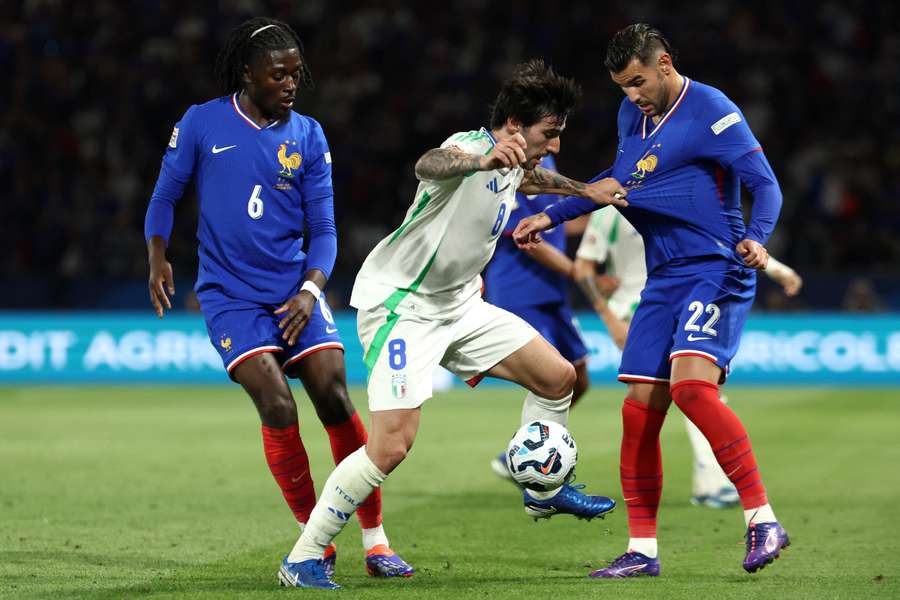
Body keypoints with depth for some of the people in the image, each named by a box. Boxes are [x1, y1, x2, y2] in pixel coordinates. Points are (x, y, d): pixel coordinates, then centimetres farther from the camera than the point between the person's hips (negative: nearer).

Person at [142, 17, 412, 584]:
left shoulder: (307, 135, 4)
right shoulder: (201, 124, 0)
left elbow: (323, 228, 5)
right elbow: (165, 195, 11)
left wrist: (310, 290, -10)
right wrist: (158, 258, -3)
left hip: (295, 291, 2)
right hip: (230, 296, -2)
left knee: (336, 399, -12)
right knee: (277, 407, -18)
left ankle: (376, 541, -3)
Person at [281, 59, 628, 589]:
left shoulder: (512, 164, 5)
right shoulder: (471, 147, -24)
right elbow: (430, 166, -50)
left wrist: (586, 191, 33)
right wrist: (483, 161, -69)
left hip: (458, 304, 9)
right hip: (401, 306, -9)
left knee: (558, 376, 9)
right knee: (392, 446, -19)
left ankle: (545, 491, 32)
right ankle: (304, 557, -9)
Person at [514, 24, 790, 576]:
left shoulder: (712, 111, -10)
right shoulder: (633, 114, 14)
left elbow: (765, 184, -14)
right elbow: (622, 178, 32)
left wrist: (755, 238, -33)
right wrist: (552, 216, 31)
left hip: (716, 271, -8)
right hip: (664, 278, 8)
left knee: (691, 385, -27)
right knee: (640, 408, 3)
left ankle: (763, 520, -22)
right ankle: (642, 551, 12)